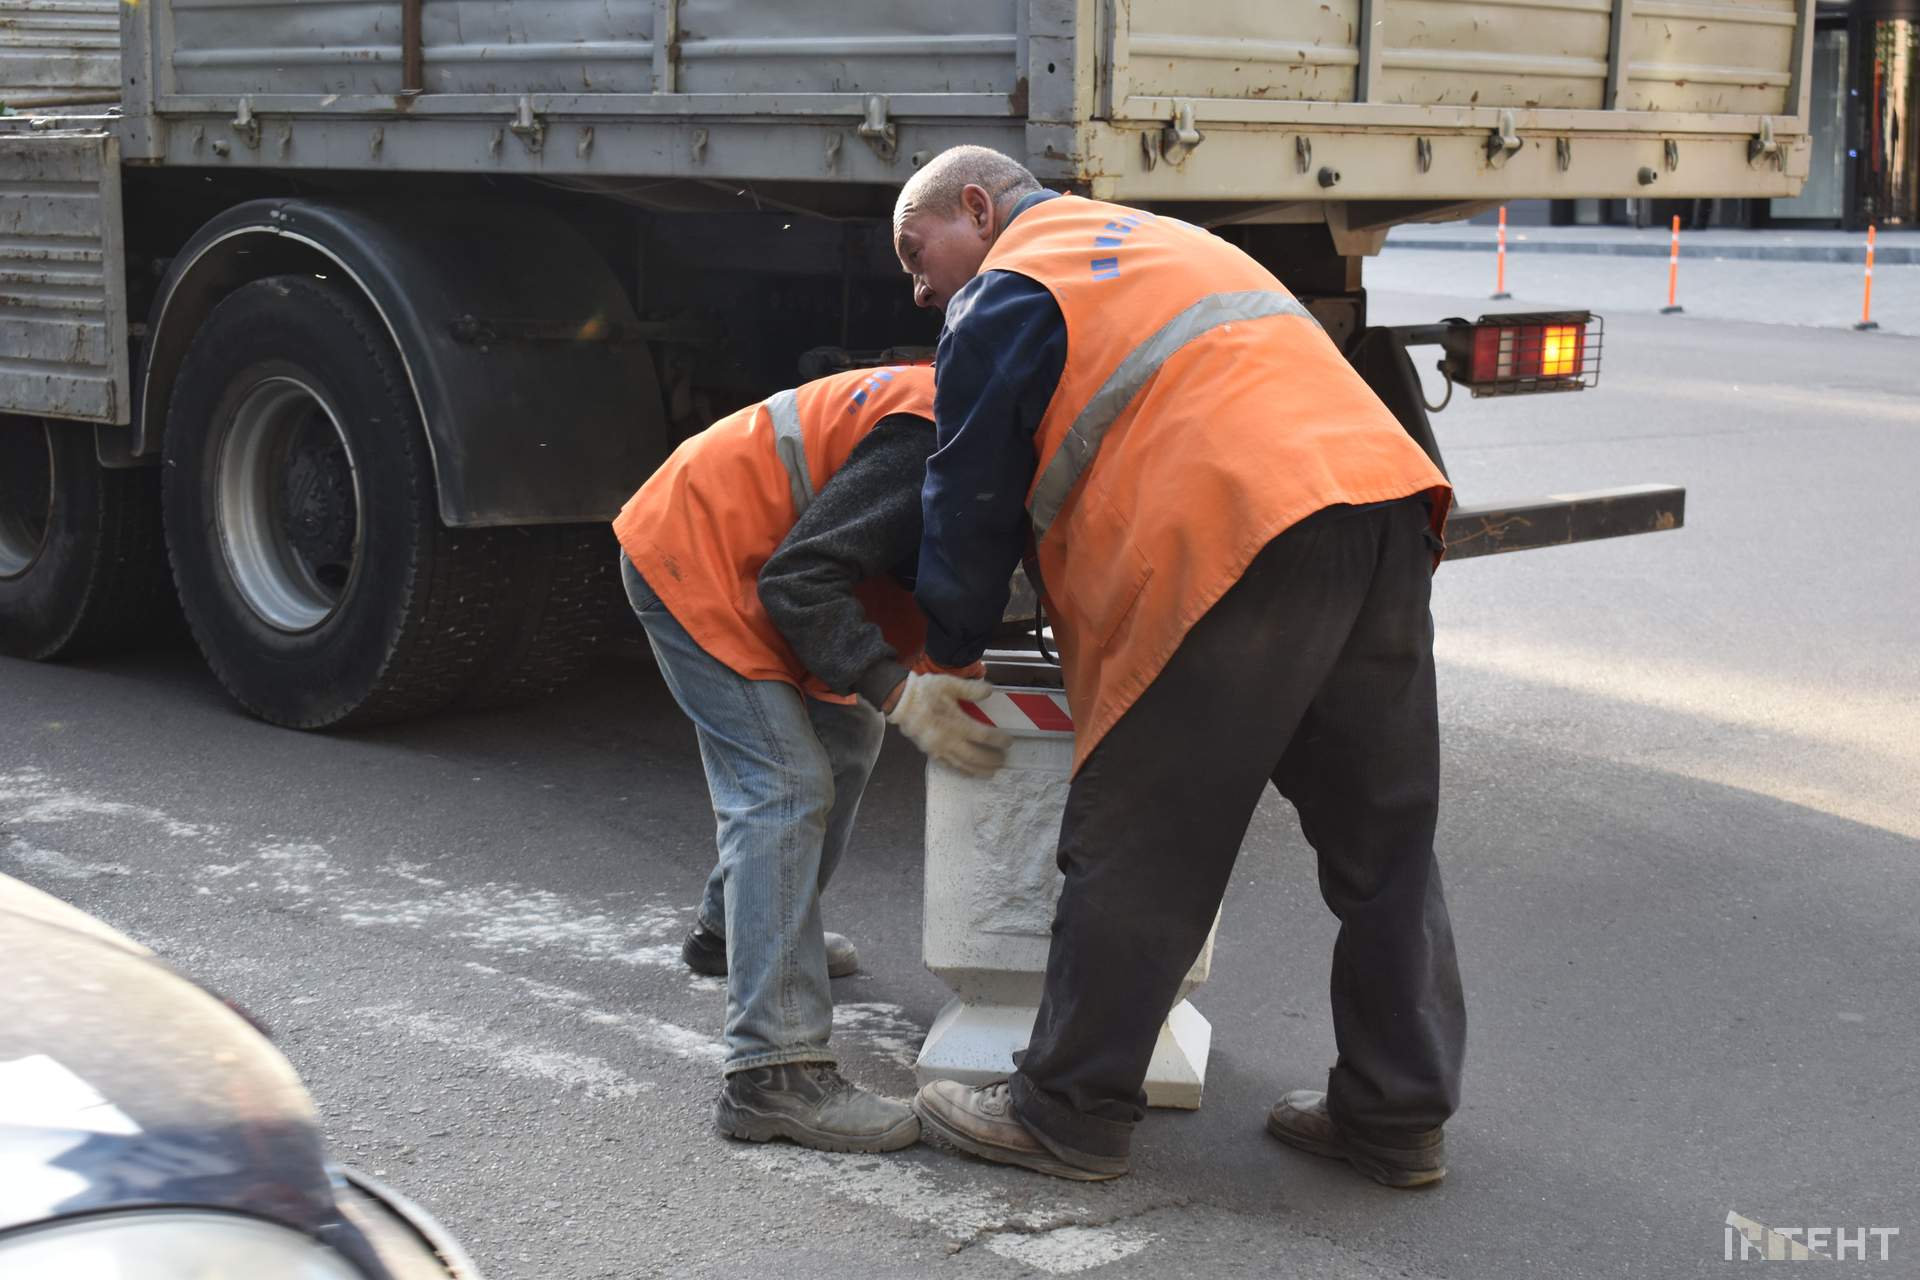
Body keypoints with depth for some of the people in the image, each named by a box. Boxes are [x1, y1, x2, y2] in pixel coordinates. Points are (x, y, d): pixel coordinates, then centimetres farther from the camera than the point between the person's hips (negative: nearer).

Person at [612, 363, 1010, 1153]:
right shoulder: (934, 442, -30)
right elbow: (800, 581, -29)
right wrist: (899, 693, -32)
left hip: (753, 560, 11)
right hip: (689, 551, -11)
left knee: (843, 736, 22)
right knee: (785, 786, -18)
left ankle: (729, 930, 43)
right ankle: (774, 1073, -23)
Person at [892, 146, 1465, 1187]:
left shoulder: (1006, 294, 7)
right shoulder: (1160, 239, 34)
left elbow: (974, 498, 8)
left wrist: (949, 650, 24)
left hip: (1242, 538, -8)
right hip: (1384, 495, 9)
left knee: (1135, 848, 2)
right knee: (1382, 839, 14)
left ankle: (1068, 1116, 12)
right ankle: (1398, 1115, 22)